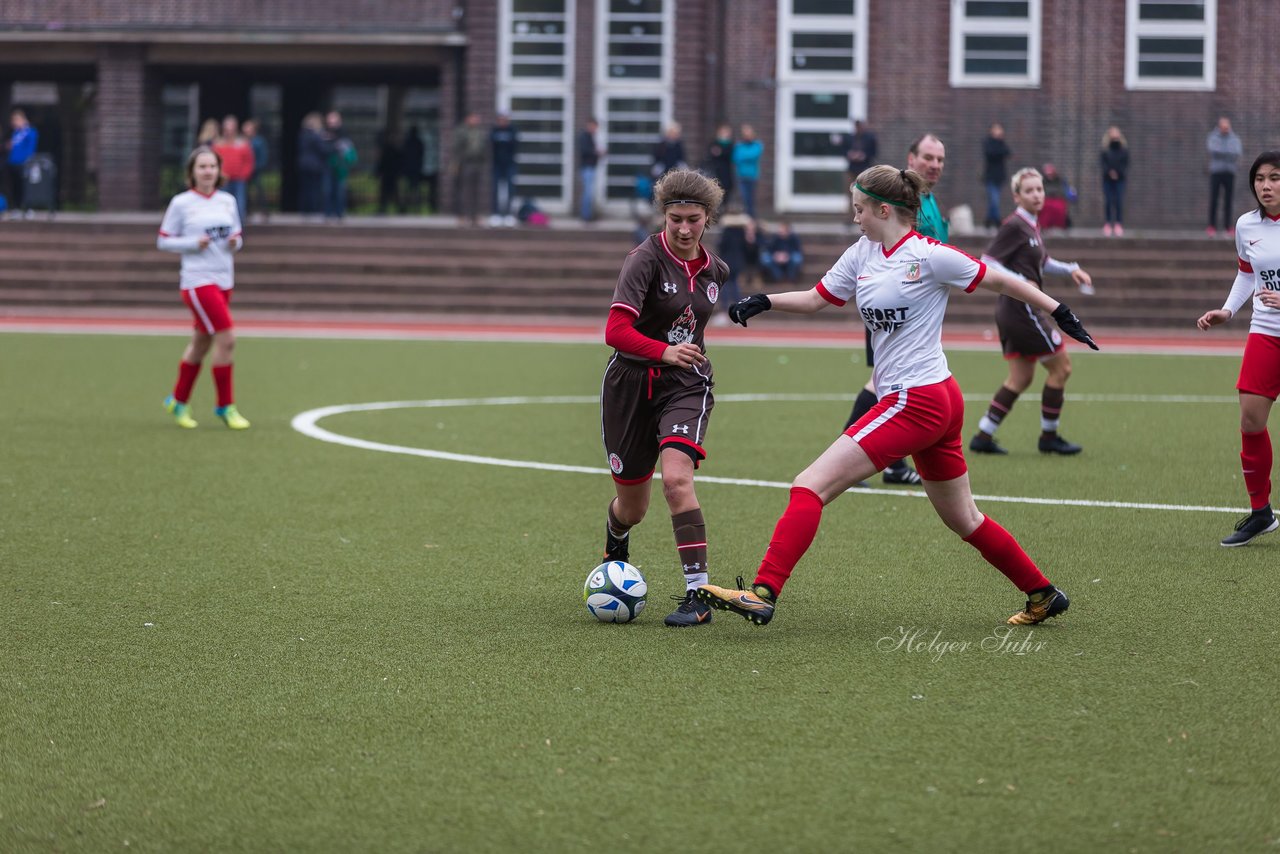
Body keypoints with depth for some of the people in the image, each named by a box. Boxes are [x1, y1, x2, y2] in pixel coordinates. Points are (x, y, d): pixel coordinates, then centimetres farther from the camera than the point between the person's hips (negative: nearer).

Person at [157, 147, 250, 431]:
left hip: (223, 280, 6)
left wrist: (235, 242, -5)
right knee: (226, 338, -13)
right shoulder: (181, 203, -4)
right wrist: (194, 243, -15)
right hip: (198, 280, -6)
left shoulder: (228, 201, 10)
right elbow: (163, 241, -1)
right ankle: (225, 405, -2)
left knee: (202, 342, 12)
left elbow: (236, 237, 18)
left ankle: (178, 400, 27)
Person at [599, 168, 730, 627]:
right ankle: (615, 545, 49)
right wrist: (663, 351, -41)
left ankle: (698, 593, -24)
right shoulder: (646, 258, -16)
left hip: (686, 386, 2)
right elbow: (616, 331, -28)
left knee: (676, 477, -25)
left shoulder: (714, 270, 3)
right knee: (632, 507, 10)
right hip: (631, 385, -2)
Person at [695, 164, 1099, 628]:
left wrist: (1059, 312, 3)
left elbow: (998, 280, -1)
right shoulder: (863, 253, 11)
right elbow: (817, 298, 17)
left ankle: (763, 593, -22)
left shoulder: (929, 256, -11)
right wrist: (764, 301, 1)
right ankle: (1043, 595, 30)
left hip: (916, 401, -9)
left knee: (811, 485, -15)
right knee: (963, 520, 19)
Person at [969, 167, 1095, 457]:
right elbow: (987, 263, -19)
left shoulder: (1032, 226, 12)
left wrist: (1070, 269, 16)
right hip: (1021, 310, -9)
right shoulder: (1014, 226, -15)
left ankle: (983, 437, 12)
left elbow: (1042, 262, 29)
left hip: (1018, 311, 9)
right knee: (1061, 366, -1)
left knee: (1021, 378, 12)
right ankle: (1049, 437, 9)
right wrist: (1018, 282, -28)